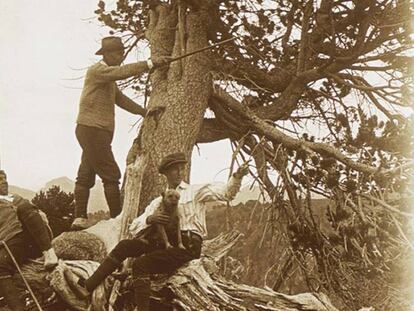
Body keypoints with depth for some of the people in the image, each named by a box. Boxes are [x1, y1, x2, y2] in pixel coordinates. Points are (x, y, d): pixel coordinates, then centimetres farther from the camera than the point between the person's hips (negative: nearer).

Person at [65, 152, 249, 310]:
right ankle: (87, 286, -7)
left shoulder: (195, 192, 6)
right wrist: (149, 219, -13)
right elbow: (134, 227, 10)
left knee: (140, 265, -23)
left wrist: (237, 177, -29)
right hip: (166, 242, 5)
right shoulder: (158, 202, 19)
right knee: (125, 246, -8)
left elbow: (226, 192, -8)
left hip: (189, 244, -5)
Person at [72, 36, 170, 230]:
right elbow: (123, 72, -25)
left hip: (99, 132, 10)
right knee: (111, 175, -10)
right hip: (92, 129, -10)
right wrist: (150, 63, -28)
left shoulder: (109, 77, 21)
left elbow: (120, 99, 25)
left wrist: (144, 112, 19)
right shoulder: (97, 71, -10)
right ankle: (117, 219, -7)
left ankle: (80, 219, 9)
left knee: (86, 175, 8)